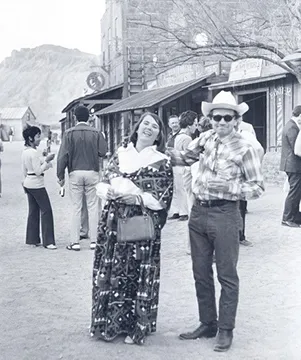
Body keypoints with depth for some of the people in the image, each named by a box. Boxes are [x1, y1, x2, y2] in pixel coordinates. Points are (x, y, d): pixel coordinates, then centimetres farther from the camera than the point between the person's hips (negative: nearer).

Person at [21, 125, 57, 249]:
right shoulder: (34, 152, -18)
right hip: (37, 185, -10)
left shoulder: (25, 152, 9)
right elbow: (38, 171, -20)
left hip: (28, 184, 10)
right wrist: (47, 160, -15)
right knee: (46, 210, -5)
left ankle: (32, 239, 17)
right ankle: (48, 241, -4)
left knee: (33, 211, 13)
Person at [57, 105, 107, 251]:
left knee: (76, 207, 4)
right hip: (92, 172, 0)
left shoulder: (69, 133, -3)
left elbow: (63, 155, -6)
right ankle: (94, 241, 6)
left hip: (75, 173, 0)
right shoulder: (96, 133, -1)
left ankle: (75, 242, 4)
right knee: (93, 207, 6)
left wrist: (60, 176, 0)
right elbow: (102, 152, -3)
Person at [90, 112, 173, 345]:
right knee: (110, 272, 7)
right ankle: (109, 323, 21)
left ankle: (137, 326, 14)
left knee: (138, 275, 1)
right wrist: (109, 191, -8)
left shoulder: (162, 162, -1)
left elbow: (162, 199, -6)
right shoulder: (120, 154, 10)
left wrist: (137, 197, -18)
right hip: (113, 223, 4)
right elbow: (103, 183, 13)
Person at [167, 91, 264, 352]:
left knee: (227, 276, 4)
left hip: (225, 215, -6)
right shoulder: (206, 138, 6)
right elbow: (185, 157, 21)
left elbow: (258, 187, -8)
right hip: (199, 212, 6)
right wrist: (169, 154, 0)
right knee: (201, 273, 14)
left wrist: (229, 186, -21)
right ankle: (207, 325, 28)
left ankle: (226, 330, 16)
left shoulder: (244, 149, -9)